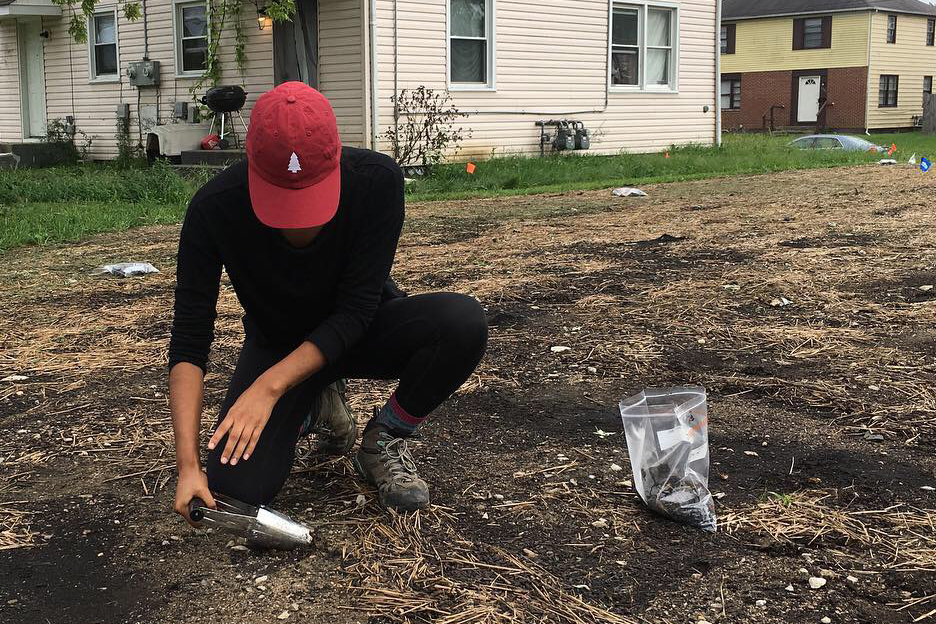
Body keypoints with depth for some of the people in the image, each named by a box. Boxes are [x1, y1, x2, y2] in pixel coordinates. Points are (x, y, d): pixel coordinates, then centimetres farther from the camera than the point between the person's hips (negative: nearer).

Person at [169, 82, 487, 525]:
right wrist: (188, 464, -33)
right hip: (277, 344, 1)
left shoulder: (377, 180, -28)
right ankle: (317, 409, 11)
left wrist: (269, 386, -35)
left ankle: (383, 442, -6)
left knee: (464, 321, -32)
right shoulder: (214, 209, -26)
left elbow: (356, 310, -26)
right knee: (236, 488, -22)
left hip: (360, 333, 0)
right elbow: (189, 345, -24)